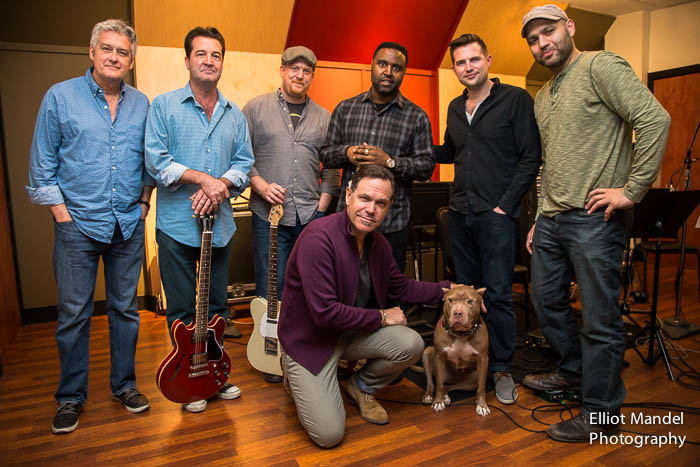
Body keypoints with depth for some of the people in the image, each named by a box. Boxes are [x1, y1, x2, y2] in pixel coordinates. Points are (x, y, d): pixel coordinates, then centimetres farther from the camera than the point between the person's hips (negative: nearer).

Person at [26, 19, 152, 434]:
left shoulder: (142, 104, 8)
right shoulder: (60, 97, 0)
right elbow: (43, 164, 0)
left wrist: (143, 202, 5)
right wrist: (61, 213, -5)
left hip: (129, 226, 3)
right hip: (78, 225, -2)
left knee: (125, 309, 11)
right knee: (73, 314, 5)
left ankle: (124, 384, 26)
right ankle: (71, 397, 22)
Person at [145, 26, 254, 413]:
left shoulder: (234, 115, 11)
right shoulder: (164, 106, -1)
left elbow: (244, 163, 6)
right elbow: (156, 161, -10)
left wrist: (221, 185, -13)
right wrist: (202, 178, -17)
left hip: (220, 224, 4)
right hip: (176, 223, -3)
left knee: (217, 304, 14)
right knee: (181, 309, 7)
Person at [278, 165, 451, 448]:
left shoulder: (379, 244, -2)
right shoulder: (318, 238, -28)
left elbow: (400, 287, 16)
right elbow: (324, 312, -30)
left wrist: (447, 289, 8)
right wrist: (382, 317, -19)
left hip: (352, 332, 7)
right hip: (310, 340, -6)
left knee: (412, 344, -16)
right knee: (329, 435, -11)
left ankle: (361, 387, 14)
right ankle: (296, 375, 19)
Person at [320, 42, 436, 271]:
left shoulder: (417, 117, 2)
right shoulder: (345, 109, 9)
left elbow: (427, 166, -2)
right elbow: (325, 153, 11)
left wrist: (390, 162, -17)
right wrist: (346, 152, -11)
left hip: (393, 224, -1)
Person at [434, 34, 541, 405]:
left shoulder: (515, 99, -3)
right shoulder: (455, 108, 15)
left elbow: (530, 159, -7)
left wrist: (505, 206, -12)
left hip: (496, 214, -6)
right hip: (459, 213, 6)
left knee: (497, 294, -2)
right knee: (464, 290, 11)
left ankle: (501, 368, 15)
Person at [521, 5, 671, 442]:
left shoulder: (601, 66, -6)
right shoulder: (543, 96, 20)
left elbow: (655, 119, -17)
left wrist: (632, 189, -20)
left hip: (594, 220, -9)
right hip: (552, 221, 9)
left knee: (600, 319, 1)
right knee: (547, 300, 19)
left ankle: (600, 414, 17)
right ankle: (574, 371, 42)